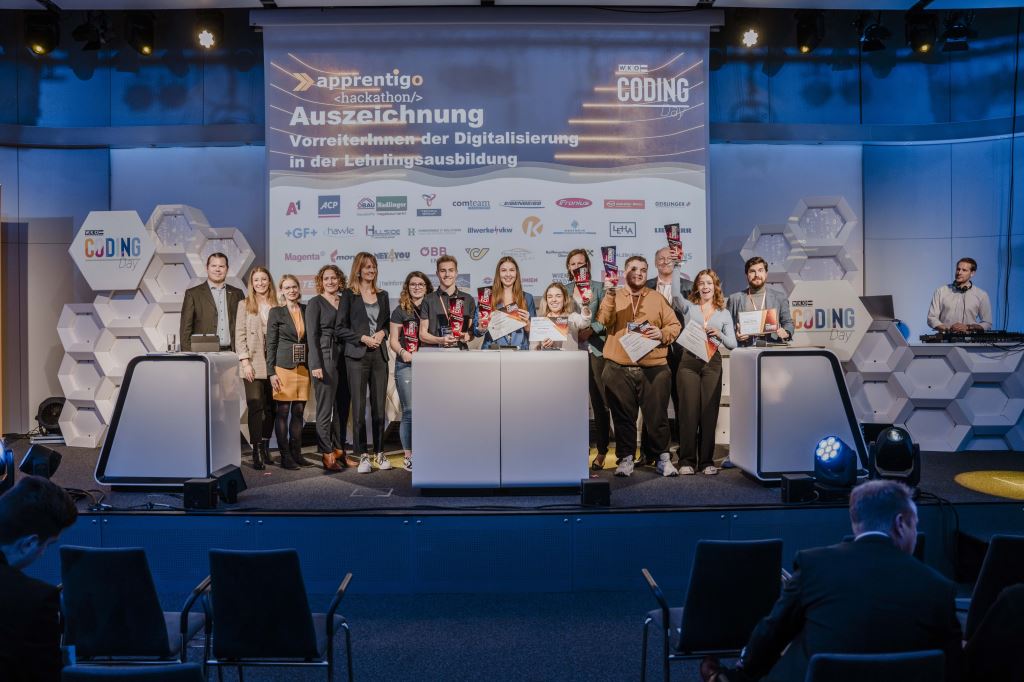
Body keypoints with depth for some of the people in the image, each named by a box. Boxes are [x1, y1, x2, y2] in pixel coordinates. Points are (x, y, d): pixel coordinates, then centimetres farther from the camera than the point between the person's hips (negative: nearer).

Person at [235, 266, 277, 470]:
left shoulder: (277, 305, 9)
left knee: (270, 407, 7)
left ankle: (265, 447, 19)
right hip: (253, 363, -2)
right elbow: (240, 335, 1)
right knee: (255, 406, -9)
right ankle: (256, 451, -7)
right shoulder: (244, 305, 6)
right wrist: (245, 361, -8)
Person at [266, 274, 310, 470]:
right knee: (283, 412, 0)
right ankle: (285, 456, 5)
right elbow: (271, 343, -2)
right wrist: (271, 372, -7)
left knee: (299, 411, 7)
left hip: (303, 367, 4)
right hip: (284, 366, -4)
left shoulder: (306, 310, 10)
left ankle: (296, 453, 14)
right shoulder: (276, 312, 0)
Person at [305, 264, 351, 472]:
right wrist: (316, 365, -15)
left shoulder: (345, 301, 15)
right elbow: (312, 335, -7)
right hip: (325, 358, -6)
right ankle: (327, 454, 2)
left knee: (343, 407, 8)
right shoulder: (315, 303, -1)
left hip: (344, 359, 6)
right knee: (325, 408, -4)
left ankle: (339, 451, 17)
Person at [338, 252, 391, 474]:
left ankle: (380, 453, 12)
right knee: (359, 407, -3)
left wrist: (382, 333, -2)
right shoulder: (349, 295, 2)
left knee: (379, 406, 4)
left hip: (379, 355, 3)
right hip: (357, 356, -3)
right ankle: (363, 455, 4)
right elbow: (341, 328, -1)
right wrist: (363, 338, -11)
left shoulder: (382, 295, 14)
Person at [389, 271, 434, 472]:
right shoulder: (400, 311, 5)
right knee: (409, 411, -3)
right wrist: (402, 352, -17)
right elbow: (393, 340, 2)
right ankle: (408, 455, 5)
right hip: (406, 365, -3)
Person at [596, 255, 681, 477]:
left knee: (657, 415, 2)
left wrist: (663, 334, -10)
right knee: (623, 416, 4)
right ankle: (625, 459, 14)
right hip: (619, 369, 0)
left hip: (654, 368, 0)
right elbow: (604, 321, -8)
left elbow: (675, 325, 10)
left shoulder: (657, 298, 13)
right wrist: (610, 295, -19)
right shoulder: (613, 296, 10)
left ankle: (663, 456, 17)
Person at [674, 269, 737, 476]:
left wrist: (719, 335, -7)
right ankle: (687, 461, 3)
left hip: (712, 364, 1)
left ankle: (707, 461, 8)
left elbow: (733, 344, 11)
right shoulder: (688, 307, 11)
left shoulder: (724, 314, 15)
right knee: (688, 411, -3)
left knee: (709, 412, 0)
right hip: (689, 362, -1)